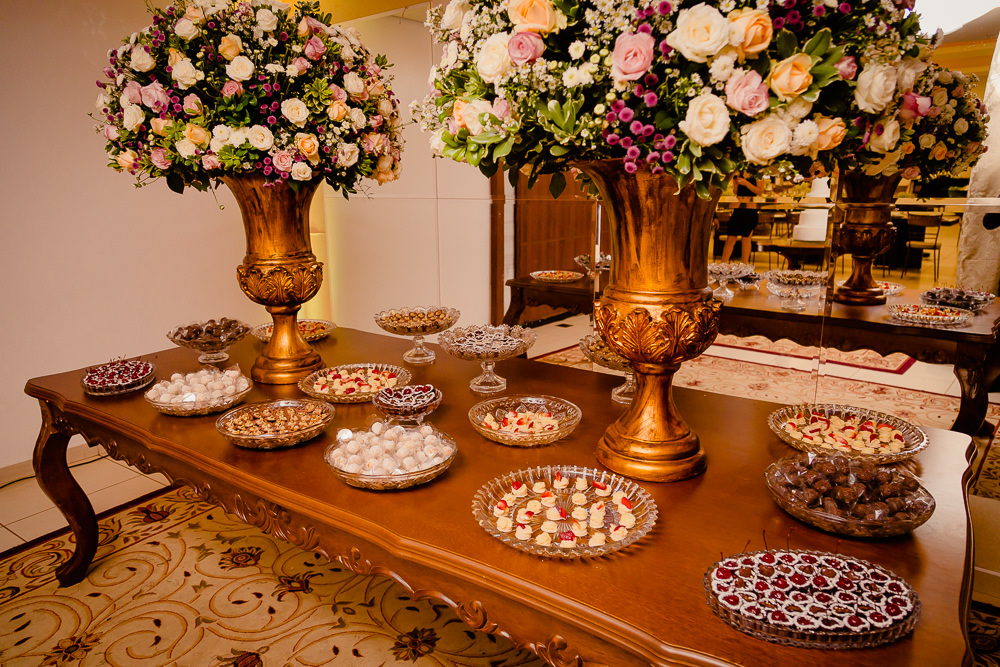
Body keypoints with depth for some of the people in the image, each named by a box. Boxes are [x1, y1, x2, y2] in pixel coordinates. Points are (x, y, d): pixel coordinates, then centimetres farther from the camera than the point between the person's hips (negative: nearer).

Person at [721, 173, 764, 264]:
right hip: (737, 210, 2)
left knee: (746, 239, 1)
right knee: (730, 238, -2)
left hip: (751, 212, -2)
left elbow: (760, 191, -7)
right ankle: (722, 265, 2)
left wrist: (746, 183, -14)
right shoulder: (737, 175, 12)